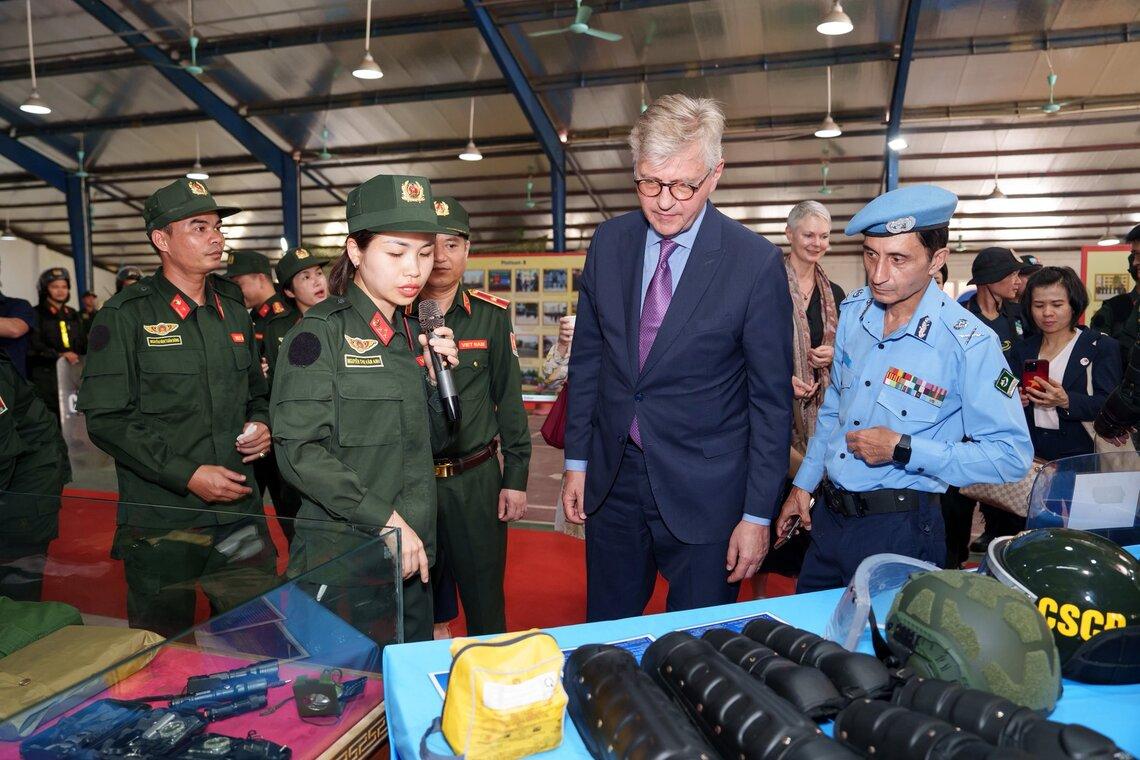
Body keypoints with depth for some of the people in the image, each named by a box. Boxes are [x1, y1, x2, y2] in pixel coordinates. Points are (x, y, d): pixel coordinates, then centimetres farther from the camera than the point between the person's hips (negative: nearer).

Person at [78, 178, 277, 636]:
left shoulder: (232, 309, 11)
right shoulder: (126, 315, -6)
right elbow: (106, 419, -10)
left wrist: (260, 425, -1)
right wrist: (188, 475, -17)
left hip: (240, 513, 4)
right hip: (162, 523, -4)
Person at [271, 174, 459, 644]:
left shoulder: (410, 335, 10)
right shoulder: (322, 332, -10)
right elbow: (300, 450, -17)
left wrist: (435, 378, -1)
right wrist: (385, 519, -20)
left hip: (411, 557, 7)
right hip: (342, 558, -6)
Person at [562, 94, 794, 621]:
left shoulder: (756, 263, -13)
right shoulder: (609, 243, 0)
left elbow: (771, 398, -9)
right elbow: (587, 359, 7)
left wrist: (758, 514, -8)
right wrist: (577, 459, 7)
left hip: (704, 493, -3)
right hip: (612, 479, 4)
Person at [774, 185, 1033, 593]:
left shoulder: (970, 344, -18)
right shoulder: (853, 311, 0)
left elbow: (1011, 456, -14)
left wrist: (903, 449, -22)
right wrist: (804, 483, 13)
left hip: (899, 529, -6)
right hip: (827, 512, 6)